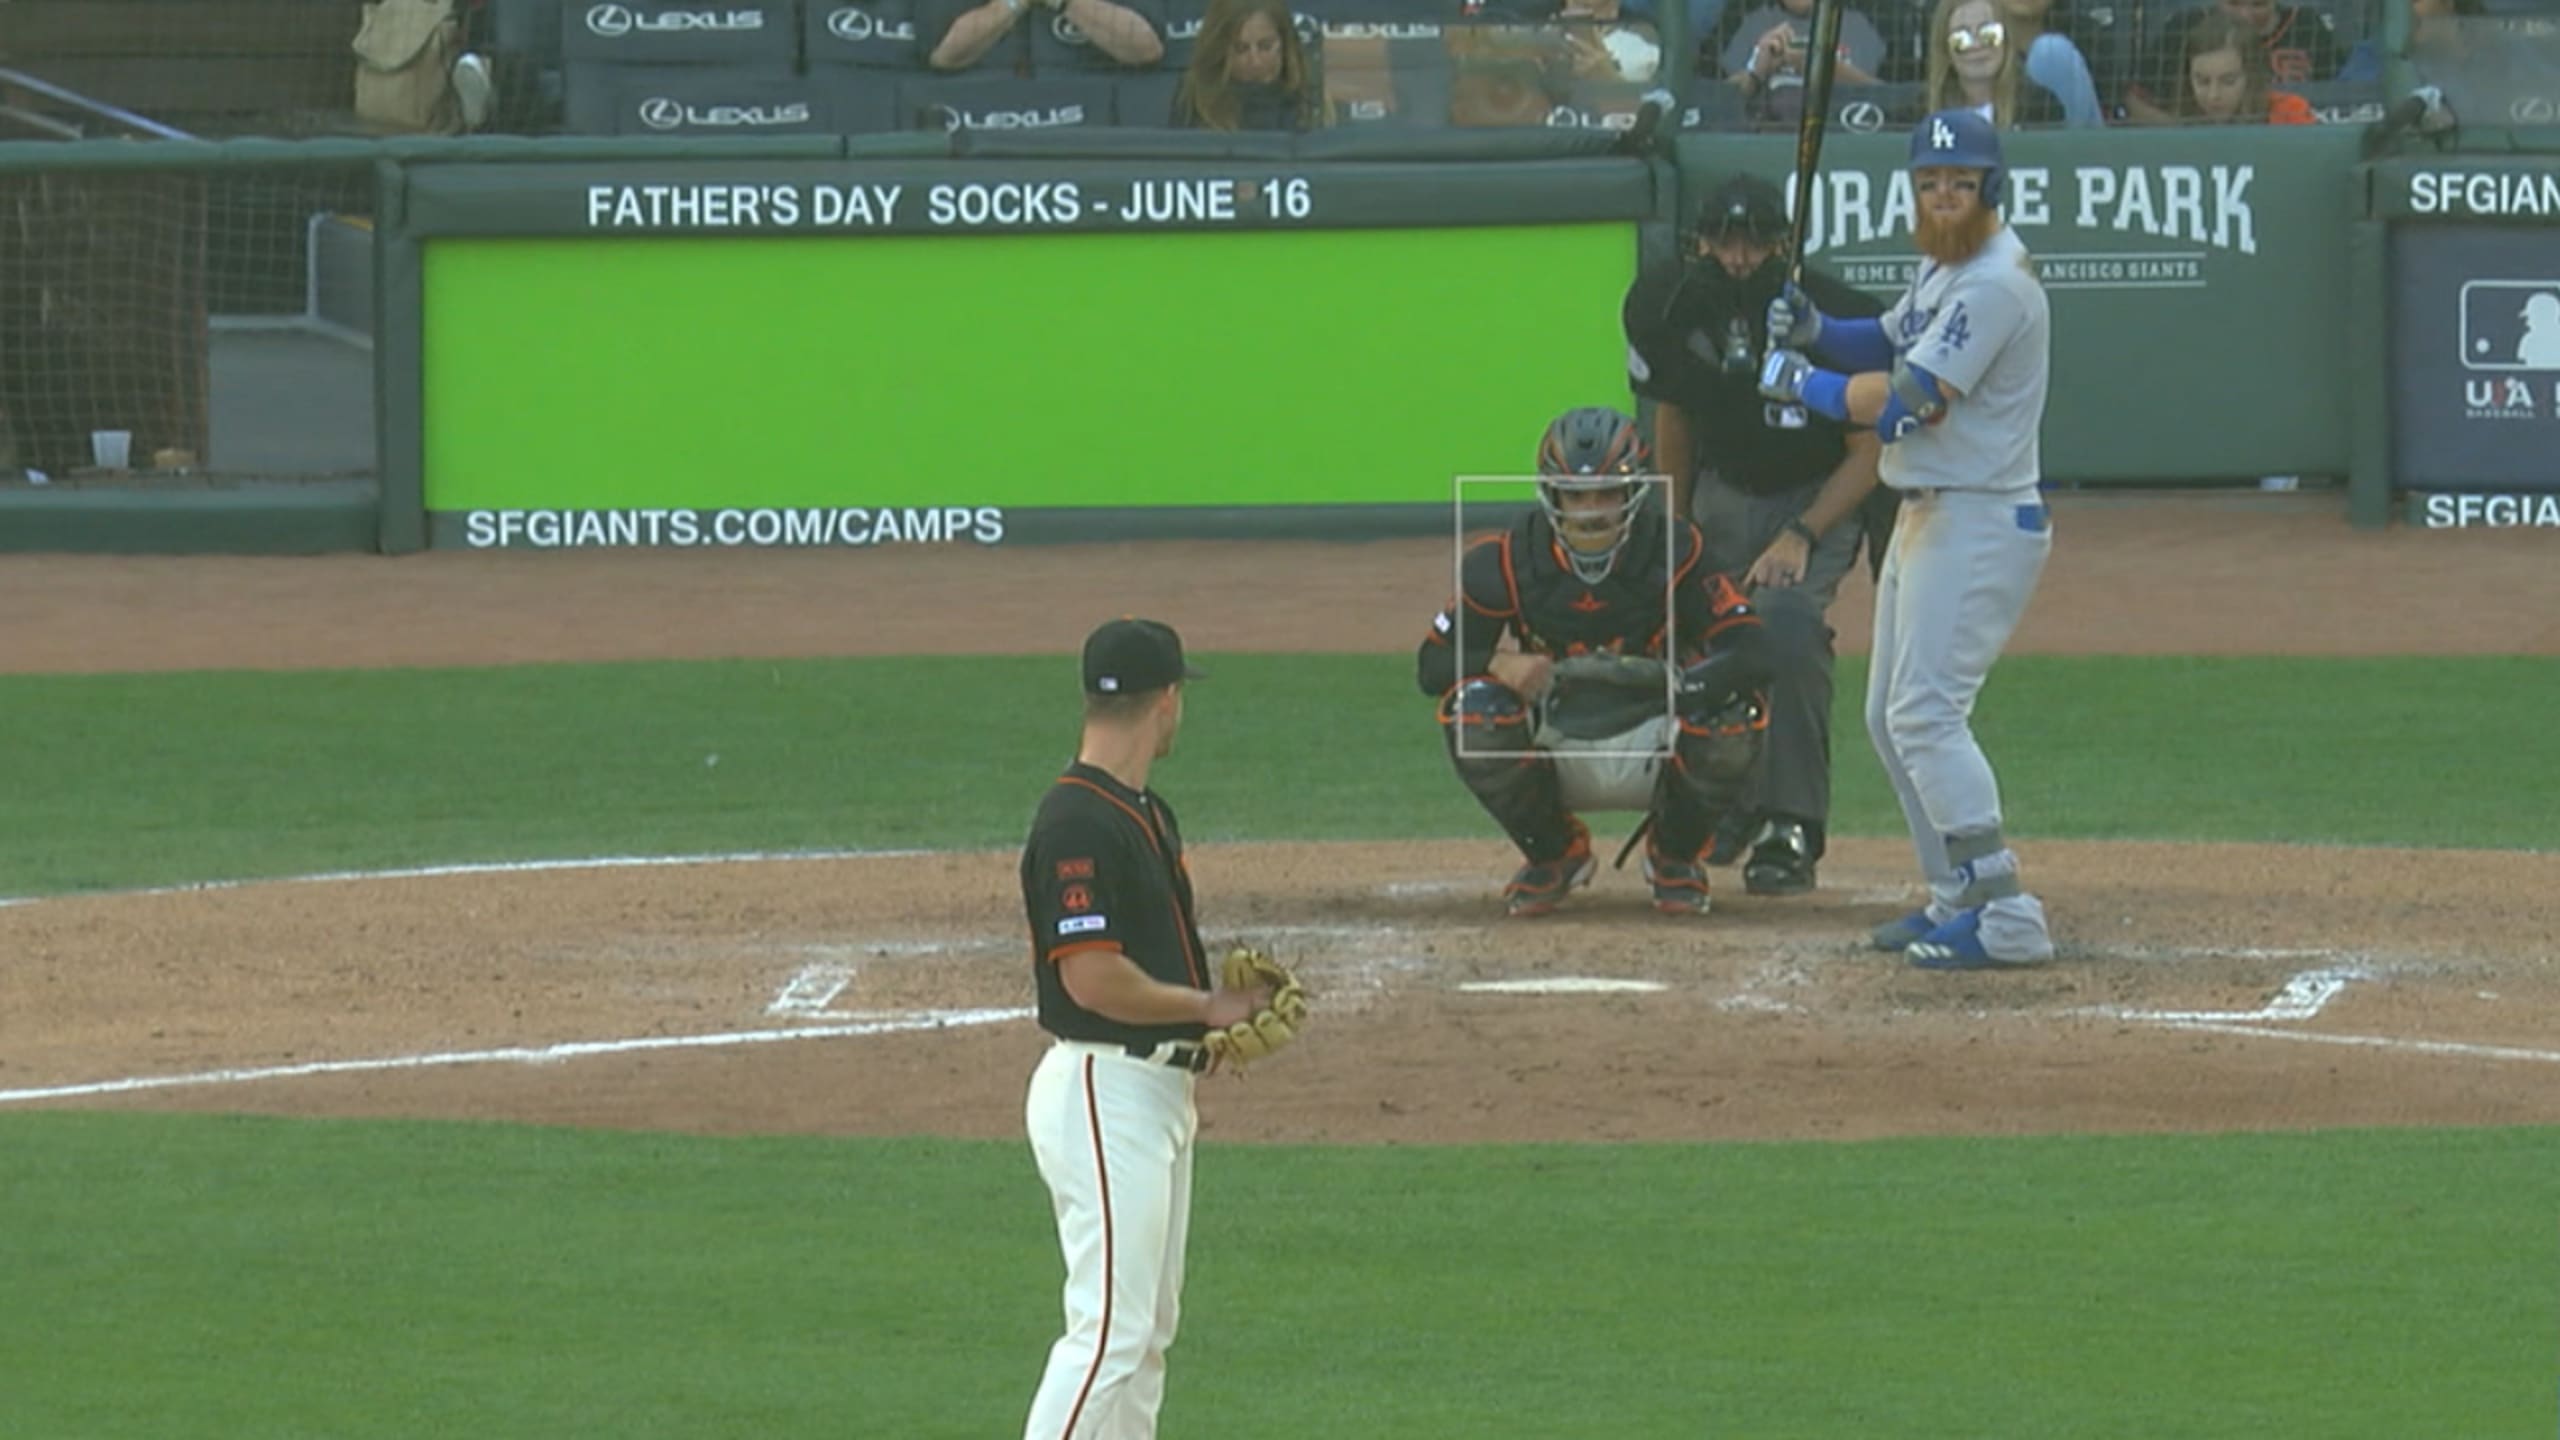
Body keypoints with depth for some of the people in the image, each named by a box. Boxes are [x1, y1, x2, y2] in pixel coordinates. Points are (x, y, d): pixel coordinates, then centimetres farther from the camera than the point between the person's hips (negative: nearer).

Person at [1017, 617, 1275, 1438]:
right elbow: (1091, 977, -24)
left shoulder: (1146, 813, 14)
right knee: (1108, 1326, -13)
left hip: (1158, 1092, 11)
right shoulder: (1079, 822, -18)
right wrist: (1208, 1007, -11)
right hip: (1103, 1095, -11)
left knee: (1148, 1331, 14)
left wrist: (1232, 1002, 3)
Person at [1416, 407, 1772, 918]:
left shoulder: (1677, 551, -14)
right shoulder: (1508, 562, -10)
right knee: (1473, 710, -28)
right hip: (1557, 754, 1)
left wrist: (1688, 685, -42)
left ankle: (1675, 856, 3)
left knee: (1729, 722, -32)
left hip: (1652, 752, -1)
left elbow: (1750, 654, -23)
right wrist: (1498, 664, -30)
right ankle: (1553, 855, 2)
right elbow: (1432, 665, -9)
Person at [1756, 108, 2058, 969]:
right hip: (1927, 514, 11)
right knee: (1890, 719, 15)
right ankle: (1958, 898, 22)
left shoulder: (1993, 285, -19)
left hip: (1981, 520, -11)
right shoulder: (1943, 267, 13)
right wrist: (1814, 334, 1)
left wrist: (1802, 383, -11)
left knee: (1925, 711, -18)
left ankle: (2005, 917, -20)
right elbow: (1892, 345, 22)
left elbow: (1907, 402, -24)